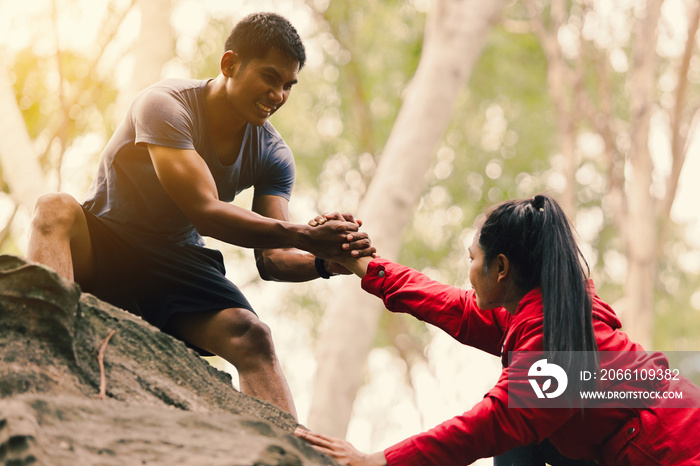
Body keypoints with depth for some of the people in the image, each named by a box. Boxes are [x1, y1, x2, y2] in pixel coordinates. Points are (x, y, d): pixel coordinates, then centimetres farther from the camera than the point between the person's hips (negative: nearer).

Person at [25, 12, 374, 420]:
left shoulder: (273, 156, -2)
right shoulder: (167, 105, -20)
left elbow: (272, 258, -9)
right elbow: (205, 212, -29)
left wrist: (323, 262, -32)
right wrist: (306, 236, -36)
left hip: (174, 264, 4)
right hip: (100, 246, -3)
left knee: (252, 336, -24)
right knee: (56, 208, -36)